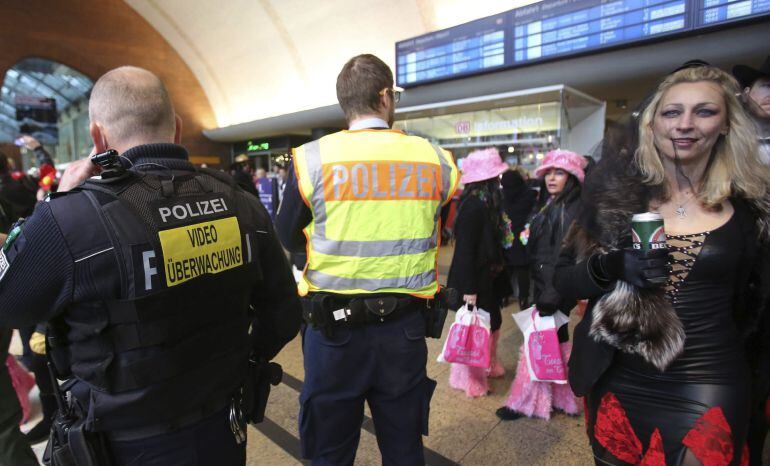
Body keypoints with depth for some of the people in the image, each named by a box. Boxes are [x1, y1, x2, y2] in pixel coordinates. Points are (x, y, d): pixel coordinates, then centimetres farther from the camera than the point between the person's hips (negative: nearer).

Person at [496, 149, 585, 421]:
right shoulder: (549, 205, 12)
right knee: (556, 340, 16)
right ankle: (560, 397, 30)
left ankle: (525, 401, 16)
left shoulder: (572, 210, -14)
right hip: (542, 284, 8)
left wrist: (550, 296, -21)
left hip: (555, 288, -8)